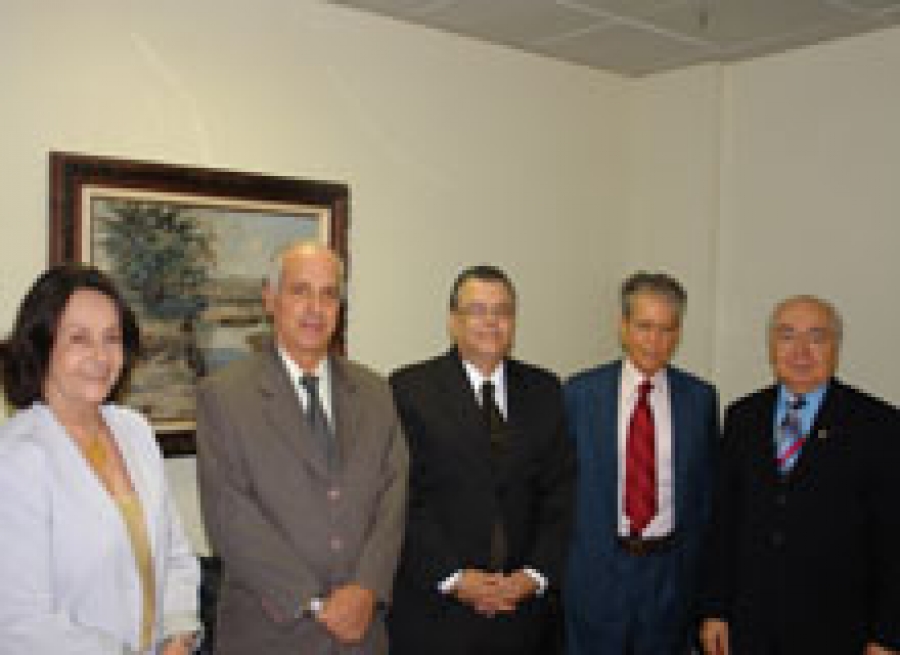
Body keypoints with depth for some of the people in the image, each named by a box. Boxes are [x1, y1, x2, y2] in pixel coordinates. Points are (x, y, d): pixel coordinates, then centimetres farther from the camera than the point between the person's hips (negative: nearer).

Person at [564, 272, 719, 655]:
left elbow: (708, 488, 6)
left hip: (671, 570, 1)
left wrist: (701, 565, 3)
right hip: (597, 567, -1)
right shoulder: (580, 393, -2)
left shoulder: (700, 397, 1)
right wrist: (559, 560, -1)